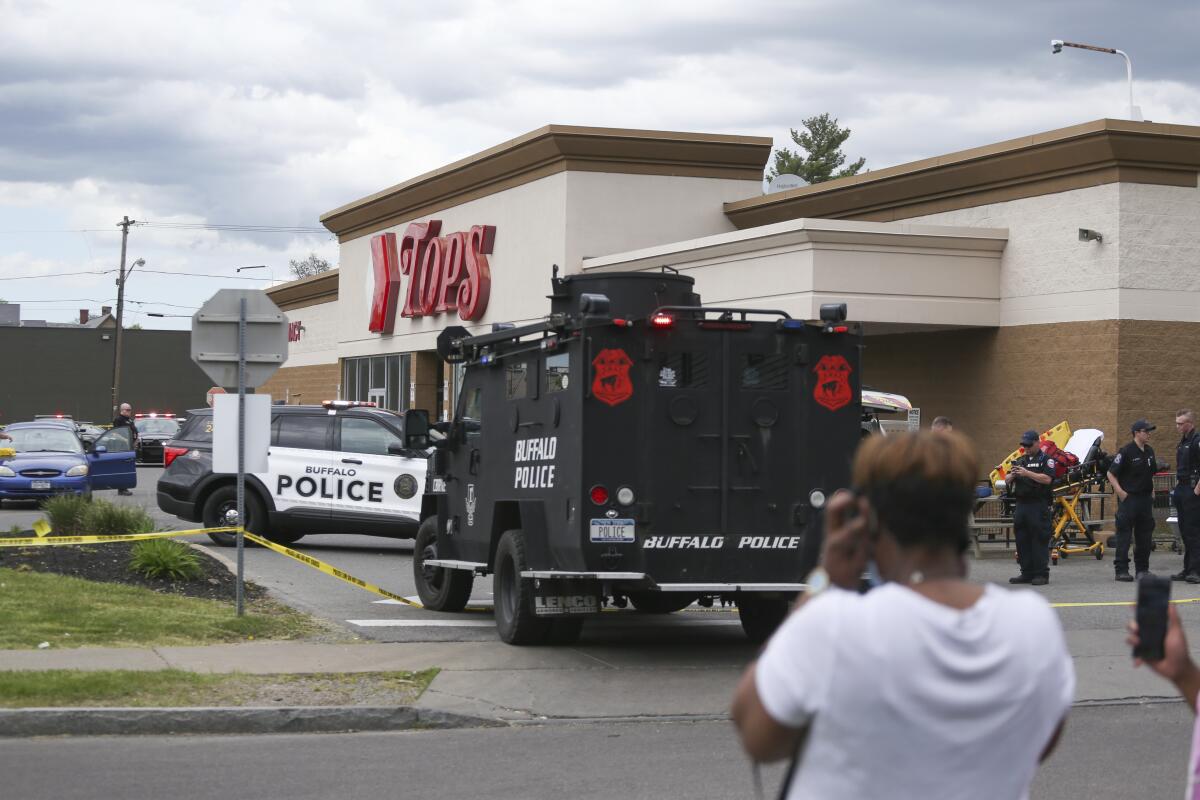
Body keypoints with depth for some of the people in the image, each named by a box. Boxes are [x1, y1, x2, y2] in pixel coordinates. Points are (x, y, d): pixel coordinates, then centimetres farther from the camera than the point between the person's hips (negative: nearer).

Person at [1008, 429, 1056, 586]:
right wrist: (1012, 475, -5)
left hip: (1038, 506, -7)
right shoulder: (1020, 461, 19)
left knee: (1040, 540, -7)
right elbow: (1008, 481, 18)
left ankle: (1042, 574, -5)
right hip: (1021, 505, 7)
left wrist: (1027, 473, -21)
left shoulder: (1046, 460, 0)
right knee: (1022, 539, 7)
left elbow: (1047, 479, -14)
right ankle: (1027, 573, 13)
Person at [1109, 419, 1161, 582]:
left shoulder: (1149, 451, 12)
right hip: (1129, 498, -7)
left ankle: (1142, 569, 18)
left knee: (1145, 535, 10)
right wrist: (1120, 492, -17)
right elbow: (1111, 473, -10)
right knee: (1124, 535, -4)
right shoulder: (1126, 452, -11)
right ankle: (1122, 570, -2)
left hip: (1145, 498, 7)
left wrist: (1152, 489, 14)